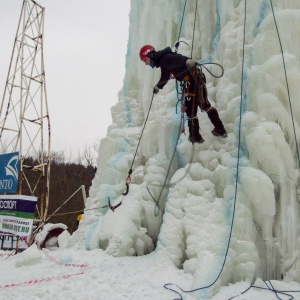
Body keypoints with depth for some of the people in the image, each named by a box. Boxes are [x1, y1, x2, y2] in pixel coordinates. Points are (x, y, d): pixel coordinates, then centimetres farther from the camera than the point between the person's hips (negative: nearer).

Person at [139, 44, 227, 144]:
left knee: (190, 109, 3)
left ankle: (195, 137, 17)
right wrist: (157, 87, 51)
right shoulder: (163, 62, 19)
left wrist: (188, 61, -46)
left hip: (193, 79, -10)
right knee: (204, 104, 22)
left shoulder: (165, 58, -10)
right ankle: (220, 130, 32)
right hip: (198, 79, 10)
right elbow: (165, 77, 38)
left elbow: (179, 59, -30)